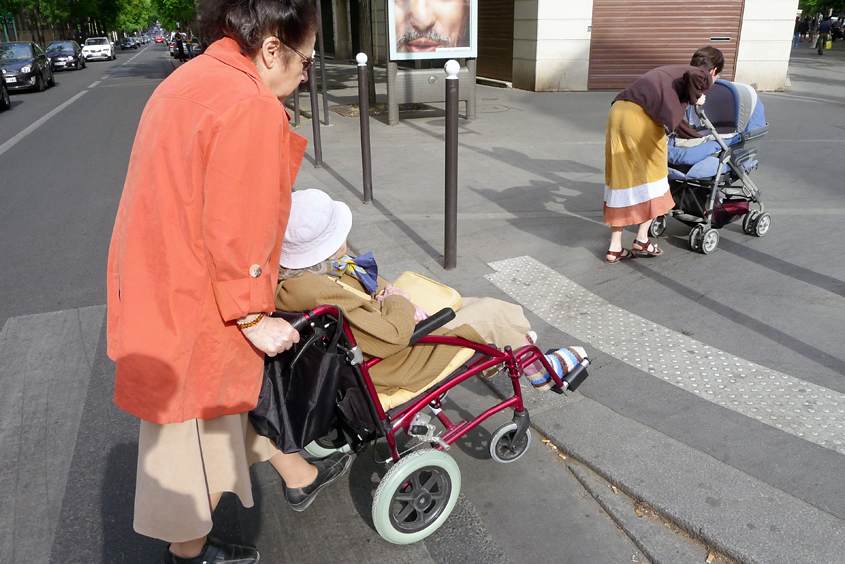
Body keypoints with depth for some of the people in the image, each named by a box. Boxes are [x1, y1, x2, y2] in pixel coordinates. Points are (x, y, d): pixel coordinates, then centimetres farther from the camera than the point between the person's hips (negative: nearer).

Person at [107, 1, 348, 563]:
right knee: (199, 430, 11)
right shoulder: (251, 107, -24)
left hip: (158, 282, 10)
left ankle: (298, 474, 46)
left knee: (241, 388, 24)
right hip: (195, 309, -10)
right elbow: (233, 234, -26)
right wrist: (253, 316, -15)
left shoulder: (188, 81, 9)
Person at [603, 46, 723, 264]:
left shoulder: (672, 71, 38)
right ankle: (642, 241, 17)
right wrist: (694, 97, 8)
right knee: (652, 175, 10)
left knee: (620, 178, 11)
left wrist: (698, 136, 64)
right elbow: (695, 75, -13)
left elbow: (672, 116, 50)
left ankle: (615, 249, 15)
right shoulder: (703, 76, 14)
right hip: (641, 117, -7)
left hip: (617, 110, 8)